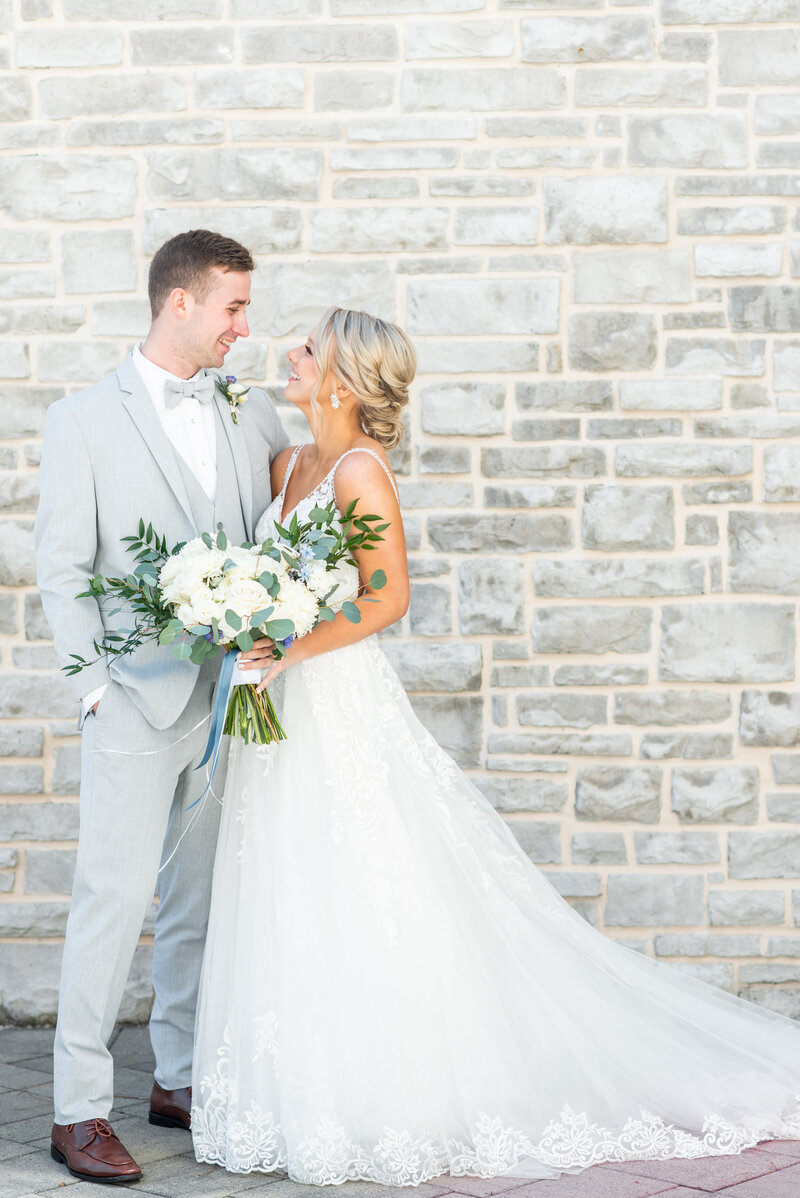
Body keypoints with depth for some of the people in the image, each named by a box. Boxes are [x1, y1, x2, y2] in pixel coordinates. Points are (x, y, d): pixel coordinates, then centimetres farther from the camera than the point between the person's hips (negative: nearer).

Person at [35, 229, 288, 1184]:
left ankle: (182, 1080, 24)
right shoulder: (85, 419, -2)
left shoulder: (253, 416, 11)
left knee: (203, 899, 12)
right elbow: (62, 571, -4)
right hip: (137, 703, -5)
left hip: (234, 701, 5)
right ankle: (79, 1110, 3)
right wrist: (97, 690, -11)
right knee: (115, 898, -5)